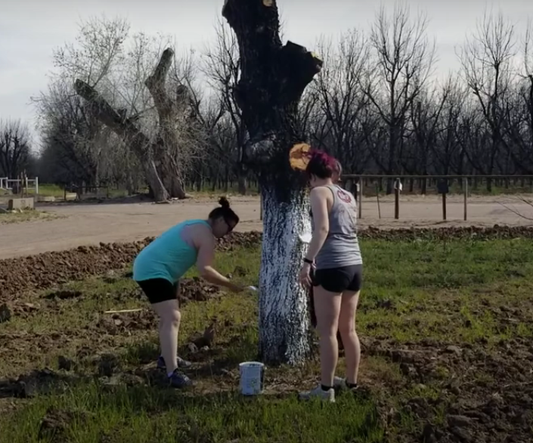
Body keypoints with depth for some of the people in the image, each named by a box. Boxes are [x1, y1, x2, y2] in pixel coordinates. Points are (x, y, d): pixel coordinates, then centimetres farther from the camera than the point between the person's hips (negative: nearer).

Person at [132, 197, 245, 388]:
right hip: (153, 272, -11)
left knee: (169, 315, 24)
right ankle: (172, 373, -24)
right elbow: (204, 271, -23)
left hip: (150, 268, 11)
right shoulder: (206, 235, -16)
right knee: (172, 318, -19)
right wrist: (230, 285, -15)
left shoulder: (197, 227, 17)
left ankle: (166, 357, 39)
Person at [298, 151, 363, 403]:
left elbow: (322, 228, -19)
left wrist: (307, 262, -22)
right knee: (348, 328, 17)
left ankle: (326, 389, 2)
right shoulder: (348, 196, 18)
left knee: (327, 331, -2)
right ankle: (351, 381, 26)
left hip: (332, 267, -8)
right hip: (355, 265, 8)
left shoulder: (319, 192, -4)